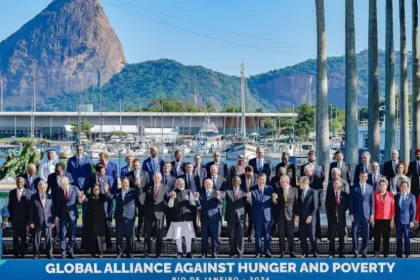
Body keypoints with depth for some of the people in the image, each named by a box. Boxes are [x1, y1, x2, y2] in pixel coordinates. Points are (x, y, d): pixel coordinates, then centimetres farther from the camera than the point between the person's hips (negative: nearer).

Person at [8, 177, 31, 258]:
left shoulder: (28, 192, -1)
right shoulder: (12, 192, 6)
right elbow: (10, 206, 8)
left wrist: (29, 218, -8)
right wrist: (10, 218, 1)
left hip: (24, 218, -2)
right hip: (15, 218, 2)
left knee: (23, 236, 3)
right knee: (15, 237, 7)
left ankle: (22, 253, 9)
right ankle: (16, 253, 13)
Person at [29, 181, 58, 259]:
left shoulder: (50, 197, 8)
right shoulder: (34, 197, 3)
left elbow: (53, 209, 9)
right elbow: (31, 210, 1)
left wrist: (53, 220, 5)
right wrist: (31, 222, -4)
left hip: (48, 222, 1)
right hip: (37, 222, -1)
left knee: (49, 239, 3)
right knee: (36, 239, 3)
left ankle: (49, 254, 12)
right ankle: (36, 254, 13)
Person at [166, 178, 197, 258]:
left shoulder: (188, 192, 6)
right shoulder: (173, 193, 1)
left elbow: (193, 204, 3)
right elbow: (170, 205, -6)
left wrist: (195, 198, -16)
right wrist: (172, 198, -25)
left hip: (187, 217, 1)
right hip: (177, 217, -1)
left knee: (188, 235, 2)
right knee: (178, 235, 4)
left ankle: (189, 252, 12)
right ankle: (179, 252, 15)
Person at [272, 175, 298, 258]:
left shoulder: (294, 190, -1)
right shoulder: (277, 190, 1)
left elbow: (297, 203, 1)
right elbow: (276, 203, 2)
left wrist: (297, 214, -3)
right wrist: (274, 199, -20)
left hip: (290, 215, -1)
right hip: (280, 215, 1)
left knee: (290, 234, 3)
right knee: (281, 234, 3)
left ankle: (292, 252, 11)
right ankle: (282, 252, 9)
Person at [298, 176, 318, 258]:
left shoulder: (312, 192, -5)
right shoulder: (300, 192, 10)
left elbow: (315, 206, -8)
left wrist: (310, 216, -13)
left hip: (310, 218, -5)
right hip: (301, 218, 5)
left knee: (312, 236, 0)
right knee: (302, 237, 4)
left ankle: (315, 253, 12)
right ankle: (305, 253, 12)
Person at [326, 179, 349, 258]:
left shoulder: (345, 195, 5)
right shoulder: (329, 195, 7)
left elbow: (347, 205, 9)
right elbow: (327, 206, 7)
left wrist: (342, 211, 2)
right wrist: (330, 214, 0)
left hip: (341, 219, 0)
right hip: (332, 219, 0)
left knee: (341, 237, 4)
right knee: (332, 237, 0)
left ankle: (341, 253, 11)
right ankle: (332, 254, 4)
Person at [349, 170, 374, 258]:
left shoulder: (370, 188, 9)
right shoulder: (354, 188, 5)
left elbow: (372, 202, 8)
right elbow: (351, 201, 3)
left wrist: (372, 214, 1)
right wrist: (351, 214, -5)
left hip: (366, 214, 1)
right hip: (356, 214, -1)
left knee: (366, 234, 2)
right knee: (355, 234, -2)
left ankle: (364, 252, 11)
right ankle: (356, 252, 5)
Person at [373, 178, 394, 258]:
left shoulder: (391, 195, 4)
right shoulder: (376, 194, 4)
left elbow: (393, 208, 4)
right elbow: (373, 206, 5)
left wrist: (392, 220, 0)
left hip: (387, 219, 0)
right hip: (378, 219, 0)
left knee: (386, 237, 3)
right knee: (377, 237, 1)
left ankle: (386, 254, 9)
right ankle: (376, 253, 9)